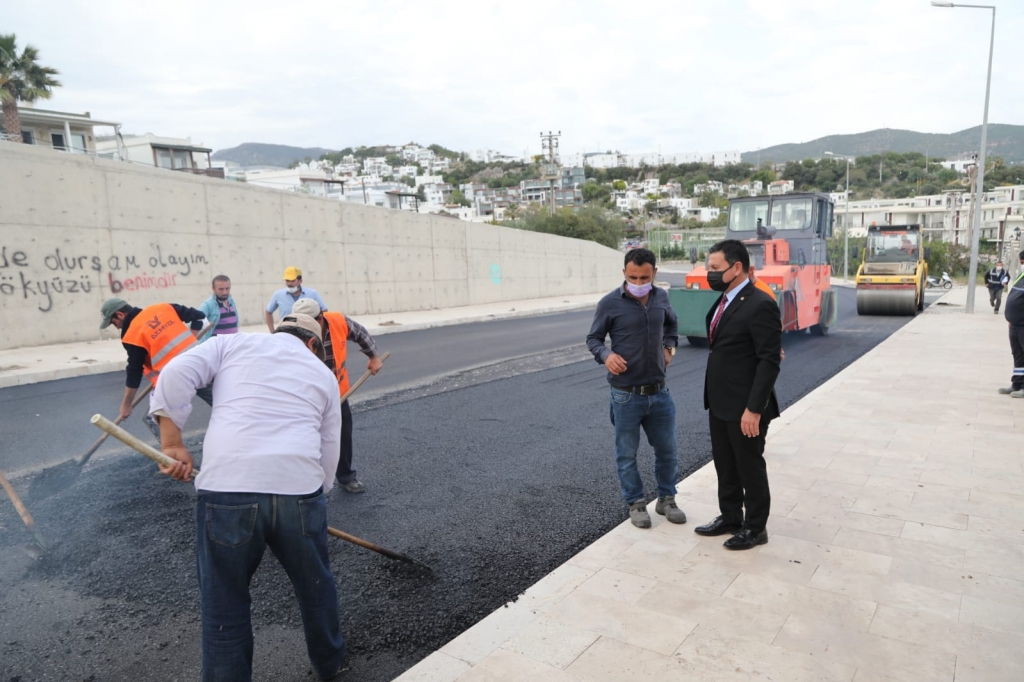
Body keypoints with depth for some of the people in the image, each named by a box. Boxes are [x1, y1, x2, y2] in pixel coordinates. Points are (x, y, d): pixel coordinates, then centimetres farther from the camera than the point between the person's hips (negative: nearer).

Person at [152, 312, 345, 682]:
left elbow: (175, 375, 2)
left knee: (224, 606, 16)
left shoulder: (233, 343, 18)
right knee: (316, 585, 26)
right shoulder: (323, 374, 19)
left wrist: (172, 443, 5)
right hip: (299, 489, 2)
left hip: (226, 489, -1)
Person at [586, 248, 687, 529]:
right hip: (626, 395, -4)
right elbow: (593, 338, -2)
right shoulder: (610, 303, -12)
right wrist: (606, 355, -21)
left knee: (667, 450, 14)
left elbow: (672, 324, 23)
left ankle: (666, 499, 35)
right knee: (627, 454, 9)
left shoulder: (661, 297, 2)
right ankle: (636, 503, 28)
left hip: (659, 392, 4)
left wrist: (669, 346, 7)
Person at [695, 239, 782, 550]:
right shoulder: (724, 301, 9)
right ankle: (730, 517, 36)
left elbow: (770, 361, -21)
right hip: (719, 403, 8)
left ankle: (755, 527, 25)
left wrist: (754, 408, -23)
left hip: (744, 407, -8)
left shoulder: (760, 305, -19)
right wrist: (712, 397, 16)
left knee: (750, 467, 8)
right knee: (725, 464, 19)